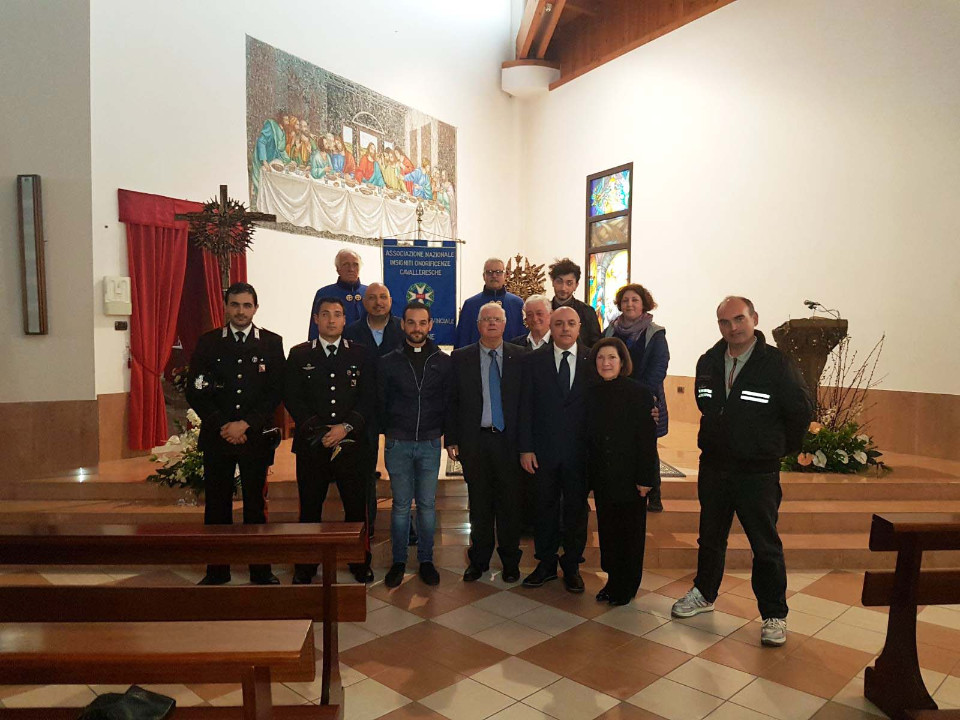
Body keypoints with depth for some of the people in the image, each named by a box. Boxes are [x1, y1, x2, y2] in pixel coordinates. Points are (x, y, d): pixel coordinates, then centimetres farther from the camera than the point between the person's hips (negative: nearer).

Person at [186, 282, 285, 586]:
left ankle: (260, 570, 16)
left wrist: (245, 424, -11)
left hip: (256, 436, -1)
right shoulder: (208, 342, 5)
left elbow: (275, 392, -2)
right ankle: (217, 570, 19)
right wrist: (222, 426, -8)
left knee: (255, 504, 6)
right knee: (216, 504, 6)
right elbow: (195, 393, 2)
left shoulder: (271, 342, 3)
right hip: (216, 436, 1)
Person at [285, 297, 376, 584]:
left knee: (356, 506, 4)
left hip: (351, 443, 0)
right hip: (311, 443, 0)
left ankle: (360, 563, 21)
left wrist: (346, 427, -12)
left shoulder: (360, 354, 7)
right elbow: (292, 398, 0)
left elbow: (369, 398, 1)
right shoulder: (299, 354, 7)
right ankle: (305, 567, 22)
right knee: (309, 507, 7)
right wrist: (317, 431, -10)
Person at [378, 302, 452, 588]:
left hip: (430, 444, 0)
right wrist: (390, 431, 6)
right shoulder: (388, 362, 0)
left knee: (427, 505, 7)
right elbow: (380, 403, 6)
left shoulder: (443, 362, 1)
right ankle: (398, 561, 20)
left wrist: (441, 432, 1)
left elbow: (449, 402, 5)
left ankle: (426, 560, 21)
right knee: (401, 505, 7)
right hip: (397, 445, 0)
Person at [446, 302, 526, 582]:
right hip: (474, 441, 1)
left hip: (509, 441, 0)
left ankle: (510, 561, 24)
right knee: (479, 503, 11)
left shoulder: (520, 357, 2)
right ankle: (479, 559, 26)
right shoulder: (460, 358, 4)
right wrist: (451, 439, -1)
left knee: (510, 503, 7)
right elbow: (452, 401, 4)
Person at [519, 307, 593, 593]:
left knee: (576, 508, 10)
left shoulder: (592, 361, 0)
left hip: (579, 451, 0)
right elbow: (526, 406, -1)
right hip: (544, 449, 0)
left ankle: (571, 566, 26)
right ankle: (546, 564, 27)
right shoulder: (535, 360, 0)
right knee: (546, 507, 11)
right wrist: (526, 448, -6)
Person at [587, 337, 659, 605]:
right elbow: (589, 437, 7)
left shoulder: (639, 393, -9)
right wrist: (589, 475, 5)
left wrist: (645, 478, -14)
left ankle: (627, 587, 22)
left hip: (630, 476, -4)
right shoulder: (592, 394, 4)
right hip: (603, 477, 4)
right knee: (607, 530, 10)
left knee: (631, 532, 8)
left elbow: (648, 438, -11)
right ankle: (613, 581, 25)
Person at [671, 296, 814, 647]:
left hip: (758, 473, -5)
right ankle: (704, 594, 39)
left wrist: (779, 448, 3)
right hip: (713, 467, 5)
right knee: (710, 538, 19)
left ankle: (774, 615, 22)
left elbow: (802, 411, -6)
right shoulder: (707, 362, 2)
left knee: (766, 546, 5)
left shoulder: (777, 364, -13)